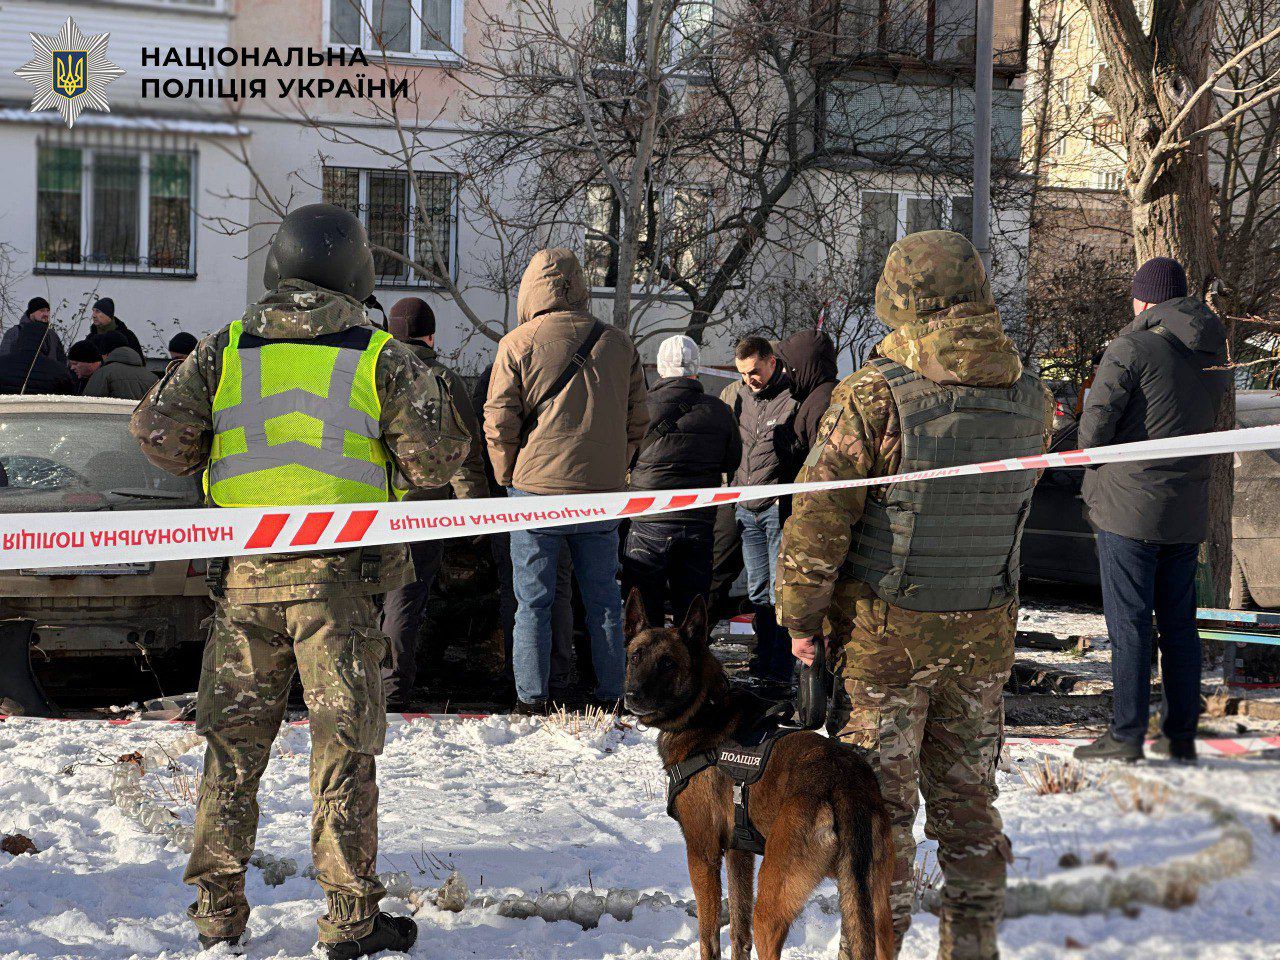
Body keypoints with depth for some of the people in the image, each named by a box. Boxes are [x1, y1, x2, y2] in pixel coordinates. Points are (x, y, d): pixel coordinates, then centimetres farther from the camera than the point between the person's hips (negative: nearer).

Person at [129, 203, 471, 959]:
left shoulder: (225, 350, 4)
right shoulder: (382, 358, -3)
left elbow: (159, 431, -1)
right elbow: (432, 460, -7)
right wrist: (446, 423, 14)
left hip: (245, 577, 3)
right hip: (338, 580, -2)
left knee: (234, 742, 12)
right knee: (344, 746, 4)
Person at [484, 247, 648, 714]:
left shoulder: (517, 344, -4)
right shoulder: (620, 344, 6)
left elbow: (499, 422, -5)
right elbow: (638, 421, 9)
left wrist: (508, 478, 7)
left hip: (537, 488, -3)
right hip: (602, 492, 3)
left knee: (533, 600, 3)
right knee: (602, 598, 10)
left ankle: (531, 696, 2)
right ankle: (609, 695, 13)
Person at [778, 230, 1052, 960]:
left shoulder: (875, 396, -16)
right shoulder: (1031, 400, -1)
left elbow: (819, 517, -12)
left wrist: (801, 613, -4)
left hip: (885, 631, -4)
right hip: (986, 632, 4)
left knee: (877, 798, 4)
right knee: (967, 798, 16)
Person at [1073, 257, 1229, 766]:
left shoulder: (1133, 347, -12)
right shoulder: (1214, 355, 9)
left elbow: (1095, 424, -14)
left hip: (1129, 503, -6)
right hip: (1187, 511, 6)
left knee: (1129, 623, -2)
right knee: (1179, 622, 11)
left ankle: (1126, 734, -1)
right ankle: (1181, 735, 13)